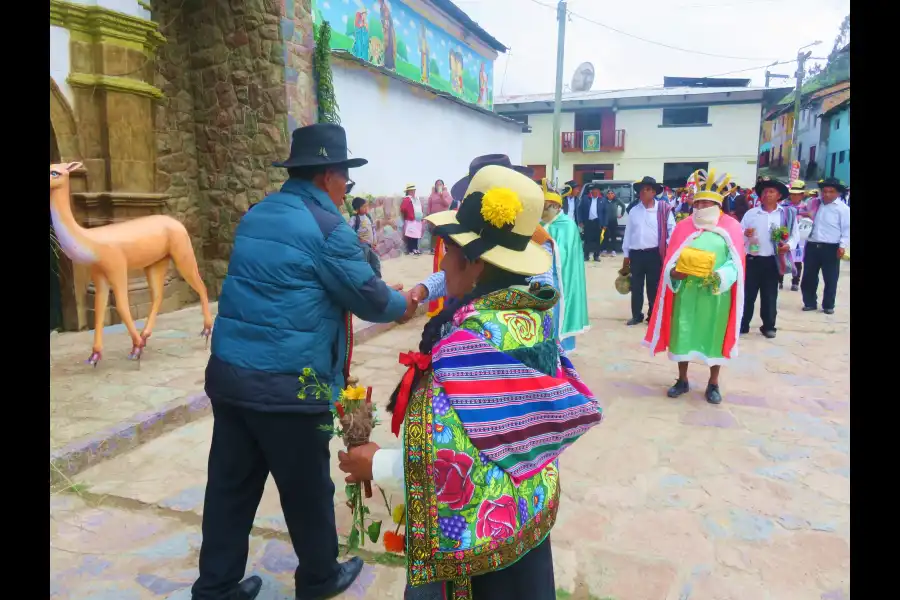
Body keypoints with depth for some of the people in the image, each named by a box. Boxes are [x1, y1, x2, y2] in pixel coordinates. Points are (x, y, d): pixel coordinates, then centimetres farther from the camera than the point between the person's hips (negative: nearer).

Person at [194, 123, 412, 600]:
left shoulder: (257, 215, 13)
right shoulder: (327, 227, -12)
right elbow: (371, 300, -7)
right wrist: (403, 304, 14)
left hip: (229, 371, 8)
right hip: (287, 383, -7)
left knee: (230, 485, 15)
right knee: (307, 489, 12)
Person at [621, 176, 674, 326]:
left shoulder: (663, 209, -3)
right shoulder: (634, 211, 8)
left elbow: (672, 229, -3)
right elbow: (628, 233, 10)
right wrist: (626, 255, 10)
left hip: (654, 254, -3)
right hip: (636, 254, 3)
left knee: (654, 287, 6)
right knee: (636, 287, 10)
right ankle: (636, 315, 22)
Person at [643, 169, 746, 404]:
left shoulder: (731, 228, -1)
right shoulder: (684, 227, 5)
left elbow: (735, 262, -4)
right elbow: (671, 259, 5)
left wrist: (719, 277, -22)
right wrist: (674, 272, -16)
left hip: (716, 293, -1)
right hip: (686, 291, 2)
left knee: (714, 335, 7)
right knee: (683, 333, 7)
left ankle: (713, 384, 22)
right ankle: (682, 380, 23)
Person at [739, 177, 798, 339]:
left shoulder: (787, 213, 3)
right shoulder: (750, 213, 4)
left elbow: (794, 235, 4)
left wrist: (788, 245, -15)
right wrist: (745, 234, -18)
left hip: (773, 261, 0)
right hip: (752, 260, 0)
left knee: (770, 295, 8)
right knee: (748, 294, 5)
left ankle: (768, 326, 20)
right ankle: (742, 325, 14)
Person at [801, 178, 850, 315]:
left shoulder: (843, 208, -3)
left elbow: (847, 229, -7)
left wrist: (843, 245, -16)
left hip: (831, 248, -4)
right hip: (812, 246, 4)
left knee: (830, 279, 4)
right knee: (808, 277, 8)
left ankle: (828, 305, 18)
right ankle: (810, 303, 22)